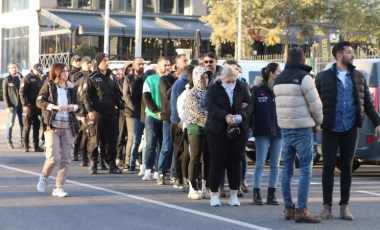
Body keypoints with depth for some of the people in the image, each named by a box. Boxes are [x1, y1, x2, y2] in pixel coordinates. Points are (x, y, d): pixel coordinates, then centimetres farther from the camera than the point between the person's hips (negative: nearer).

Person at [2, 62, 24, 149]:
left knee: (22, 123, 5)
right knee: (11, 123, -1)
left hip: (21, 104, 4)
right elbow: (5, 94, -3)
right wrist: (7, 106, -11)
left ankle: (22, 141, 13)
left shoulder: (21, 78, 11)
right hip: (12, 105, -4)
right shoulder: (7, 80, 0)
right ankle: (9, 141, 7)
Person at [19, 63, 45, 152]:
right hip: (29, 106, -7)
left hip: (38, 106, 7)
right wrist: (25, 104, -18)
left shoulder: (39, 79, 16)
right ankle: (26, 146, 3)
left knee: (36, 127, 8)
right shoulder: (26, 79, -6)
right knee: (27, 127, -1)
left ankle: (36, 146, 12)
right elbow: (22, 93, -11)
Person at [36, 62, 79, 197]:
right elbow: (39, 102, -7)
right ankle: (44, 178, 16)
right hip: (52, 126, -4)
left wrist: (73, 107, -6)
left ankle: (58, 187, 8)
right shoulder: (49, 86, 0)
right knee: (54, 157, -12)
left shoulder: (70, 88, 12)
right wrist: (54, 107, -19)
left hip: (67, 127, 4)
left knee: (66, 159, 0)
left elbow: (77, 104, 17)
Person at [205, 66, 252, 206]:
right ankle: (214, 194, 8)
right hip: (217, 130, -2)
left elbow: (249, 105, -1)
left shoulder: (241, 89, 7)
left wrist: (241, 116, -23)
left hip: (239, 130, 2)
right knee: (217, 162, -2)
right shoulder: (213, 90, -1)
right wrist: (225, 116, -31)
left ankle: (233, 195, 12)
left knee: (235, 162, 4)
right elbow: (211, 106, -15)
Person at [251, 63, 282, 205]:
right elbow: (251, 108, -4)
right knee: (260, 163, 1)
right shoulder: (258, 90, -3)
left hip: (278, 131, 3)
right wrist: (250, 125, -16)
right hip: (262, 131, -3)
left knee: (275, 164, 6)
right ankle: (256, 194, 6)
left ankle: (271, 194, 12)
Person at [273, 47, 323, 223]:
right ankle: (301, 211, -11)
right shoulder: (304, 77, -11)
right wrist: (318, 122, 7)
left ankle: (288, 208, 14)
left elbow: (283, 103, 13)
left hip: (285, 128, 7)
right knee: (305, 170, -6)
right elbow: (315, 104, -11)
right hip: (302, 129, -7)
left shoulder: (278, 79, 11)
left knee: (287, 169, 11)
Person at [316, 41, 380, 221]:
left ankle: (344, 206, 14)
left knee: (347, 167, 6)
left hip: (350, 129, 2)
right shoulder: (323, 77, 0)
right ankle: (327, 206, 9)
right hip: (330, 130, -2)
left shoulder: (358, 77, 8)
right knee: (328, 166, -1)